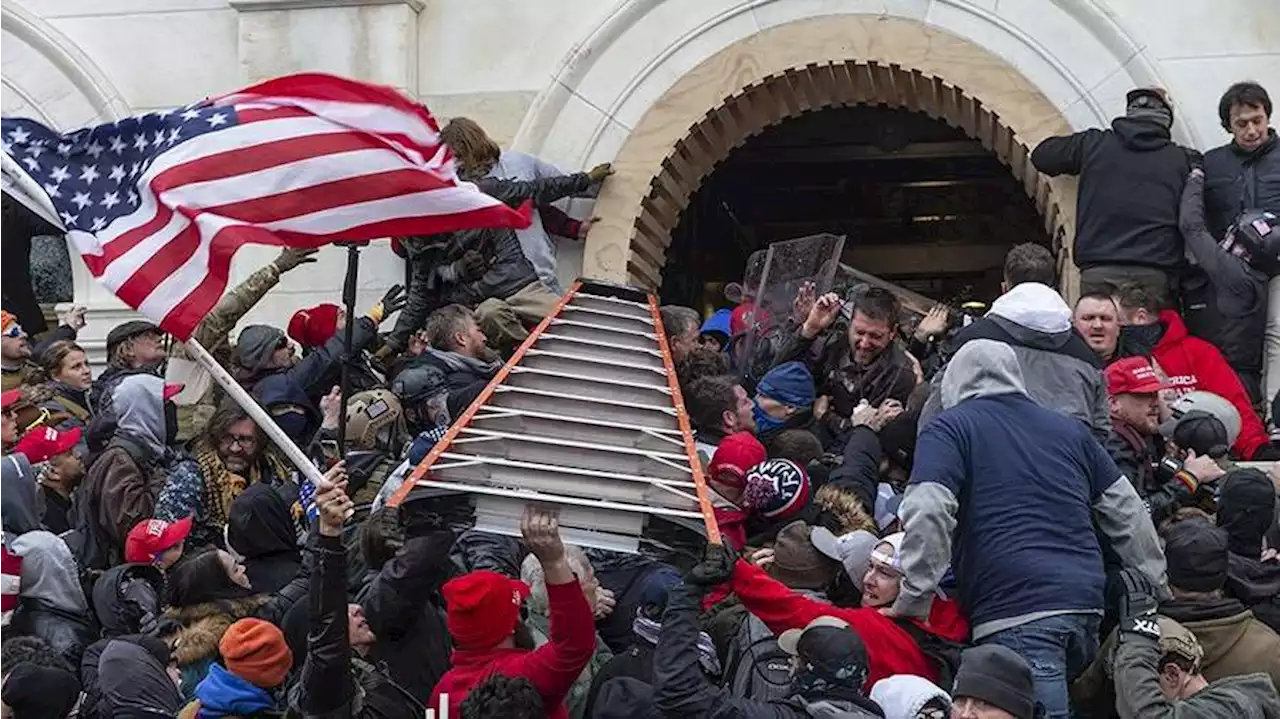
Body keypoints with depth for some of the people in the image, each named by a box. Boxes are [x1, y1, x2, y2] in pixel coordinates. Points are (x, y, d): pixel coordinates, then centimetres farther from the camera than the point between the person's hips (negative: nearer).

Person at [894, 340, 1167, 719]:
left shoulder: (948, 429, 8)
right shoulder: (1071, 430, 25)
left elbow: (927, 514, -9)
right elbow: (1127, 514, 25)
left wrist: (913, 604, -5)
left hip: (1016, 617, -6)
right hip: (1087, 605, 6)